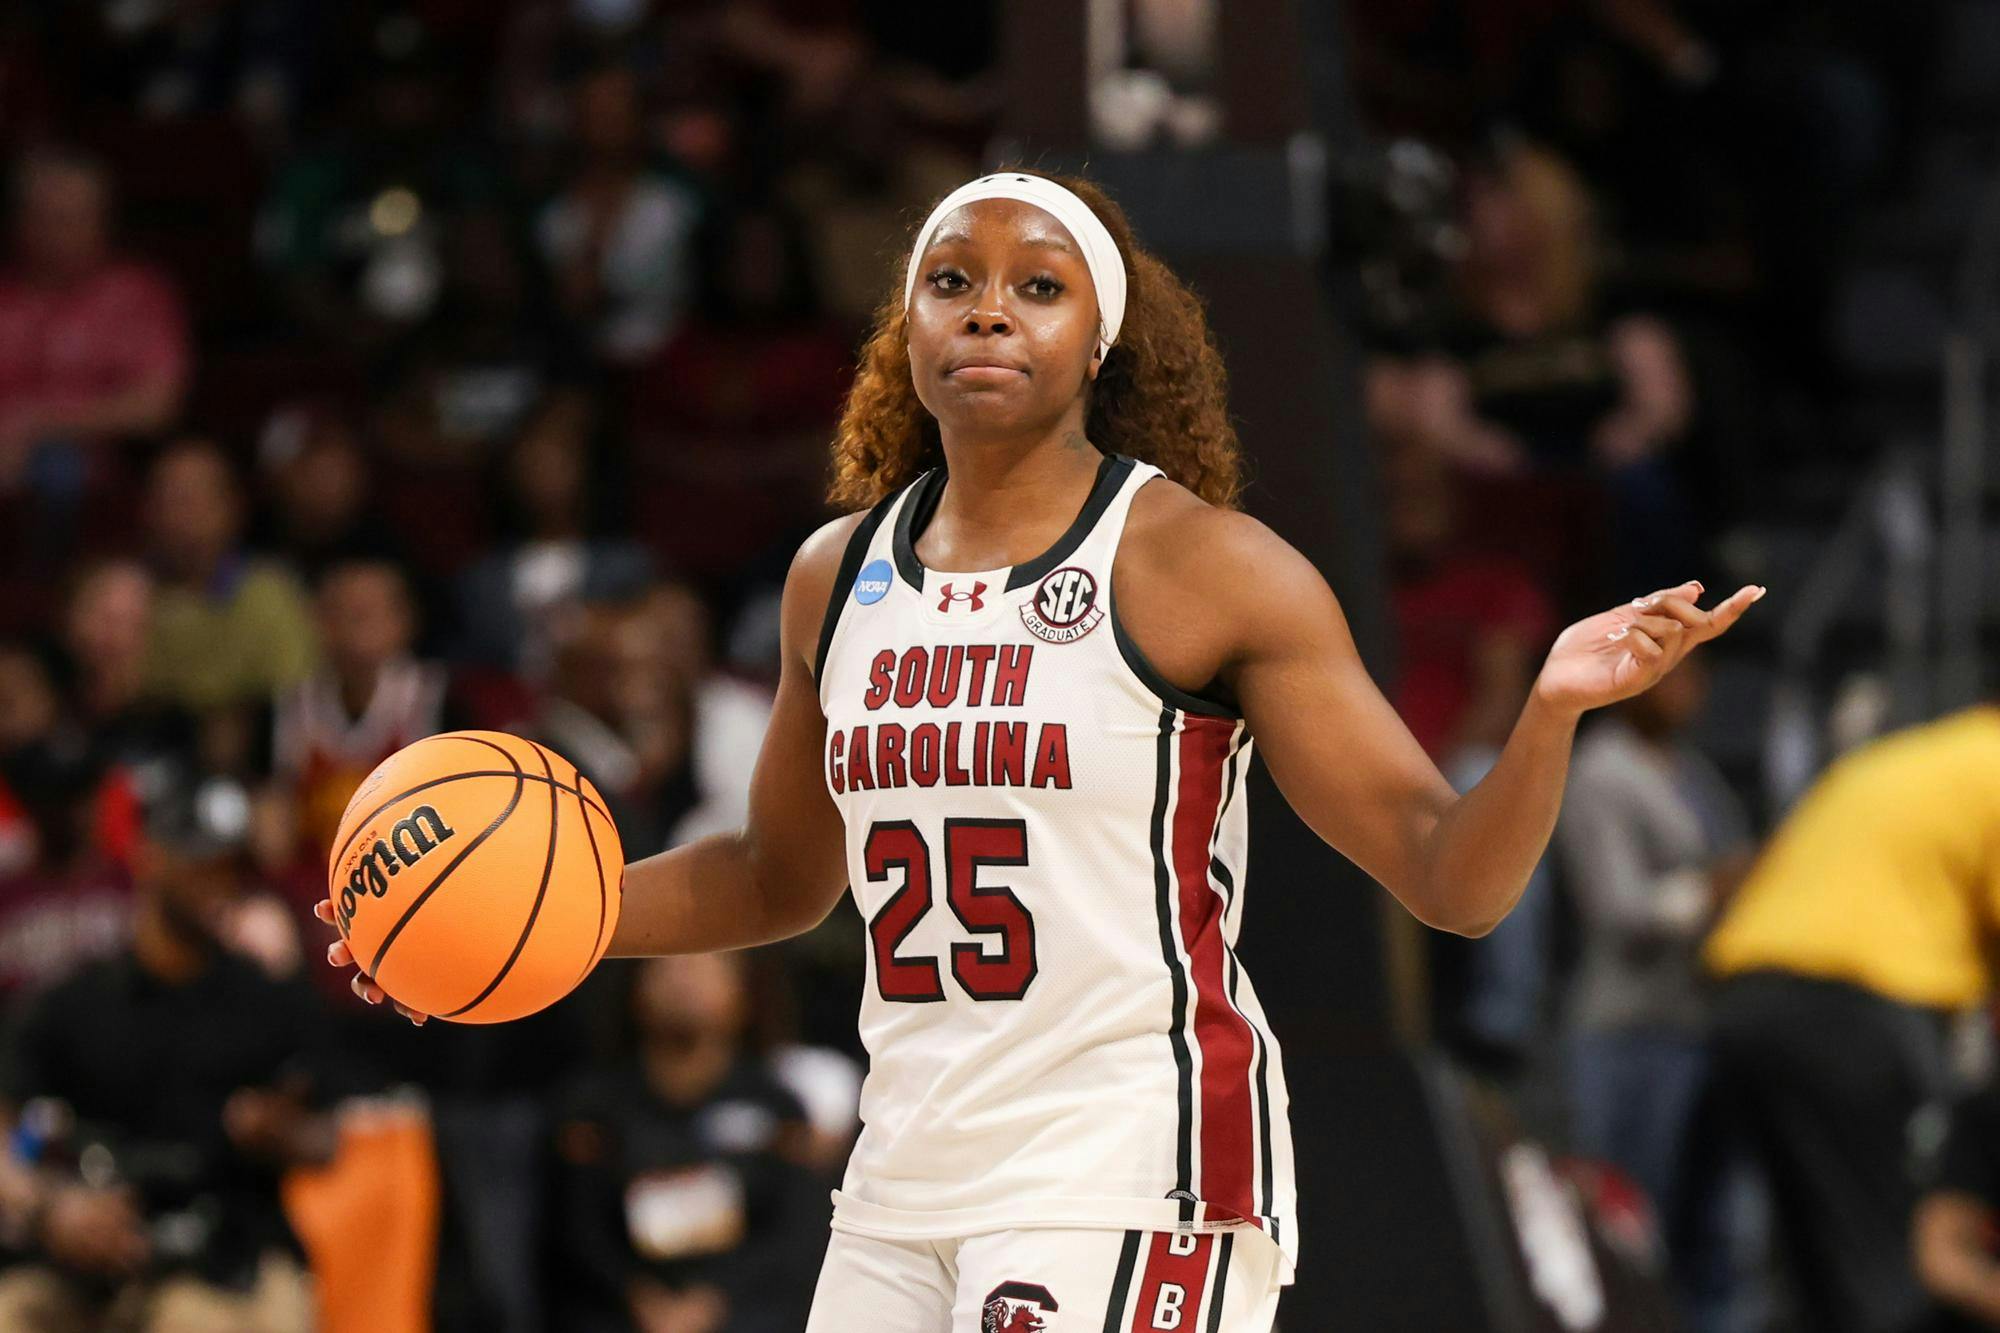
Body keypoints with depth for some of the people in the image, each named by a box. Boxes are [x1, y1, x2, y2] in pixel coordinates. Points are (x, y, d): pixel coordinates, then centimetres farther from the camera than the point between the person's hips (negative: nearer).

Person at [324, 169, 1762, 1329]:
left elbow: (1452, 878, -9)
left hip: (1133, 1159, -7)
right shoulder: (839, 575, 10)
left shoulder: (1201, 566, -7)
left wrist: (1554, 710, -28)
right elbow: (782, 876, 26)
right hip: (912, 1173, 7)